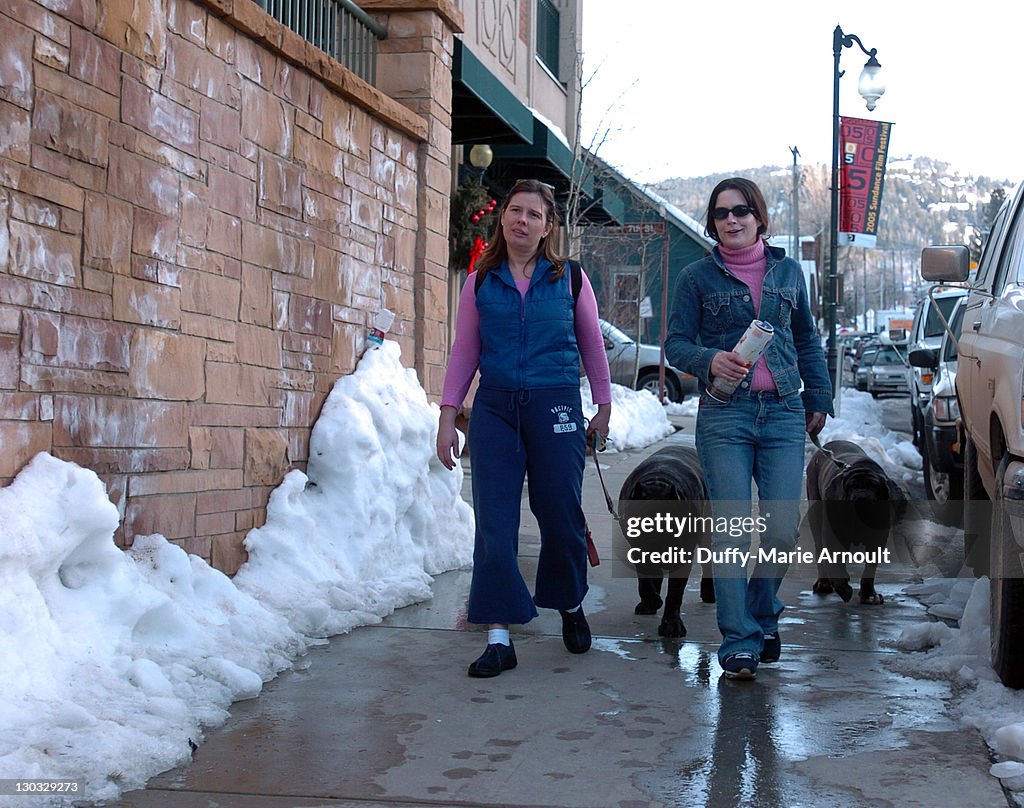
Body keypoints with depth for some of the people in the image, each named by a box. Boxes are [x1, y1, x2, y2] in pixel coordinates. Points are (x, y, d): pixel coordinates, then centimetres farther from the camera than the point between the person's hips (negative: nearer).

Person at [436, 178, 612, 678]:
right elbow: (464, 352, 10)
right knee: (494, 524, -4)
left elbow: (592, 346, 12)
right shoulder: (481, 281, 8)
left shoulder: (569, 278, 5)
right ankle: (499, 637, 1)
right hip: (494, 410, 1)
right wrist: (448, 417, 4)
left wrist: (603, 407, 12)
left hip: (556, 409, -1)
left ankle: (571, 606, 32)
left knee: (561, 518, 4)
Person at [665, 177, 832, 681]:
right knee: (731, 531, -7)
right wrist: (710, 361, -19)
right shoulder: (698, 277, 4)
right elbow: (675, 343, 1)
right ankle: (739, 643, 0)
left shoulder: (788, 272, 13)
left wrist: (819, 399, 17)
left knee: (783, 529, -2)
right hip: (724, 416, -2)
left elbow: (807, 341, 21)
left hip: (784, 413, 2)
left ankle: (762, 618, 23)